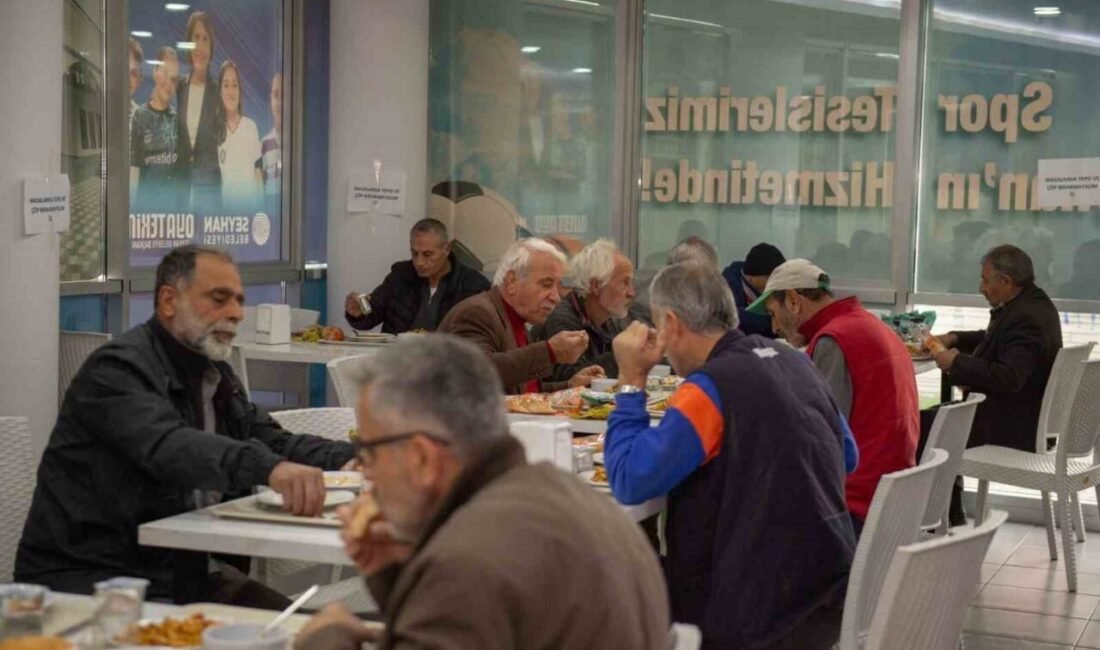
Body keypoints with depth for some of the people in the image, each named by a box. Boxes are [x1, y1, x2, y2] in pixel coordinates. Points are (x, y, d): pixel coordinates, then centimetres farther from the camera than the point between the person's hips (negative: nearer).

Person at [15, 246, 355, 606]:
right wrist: (270, 468, -50)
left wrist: (352, 458, -7)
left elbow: (272, 442, 12)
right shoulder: (118, 369, -15)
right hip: (89, 577, -8)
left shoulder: (214, 374, 14)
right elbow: (166, 446, -34)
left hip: (180, 567, 8)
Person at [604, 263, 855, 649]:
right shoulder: (793, 361, 7)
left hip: (770, 611, -8)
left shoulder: (712, 386, -17)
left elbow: (629, 481, -17)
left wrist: (631, 382, -7)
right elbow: (846, 457, 20)